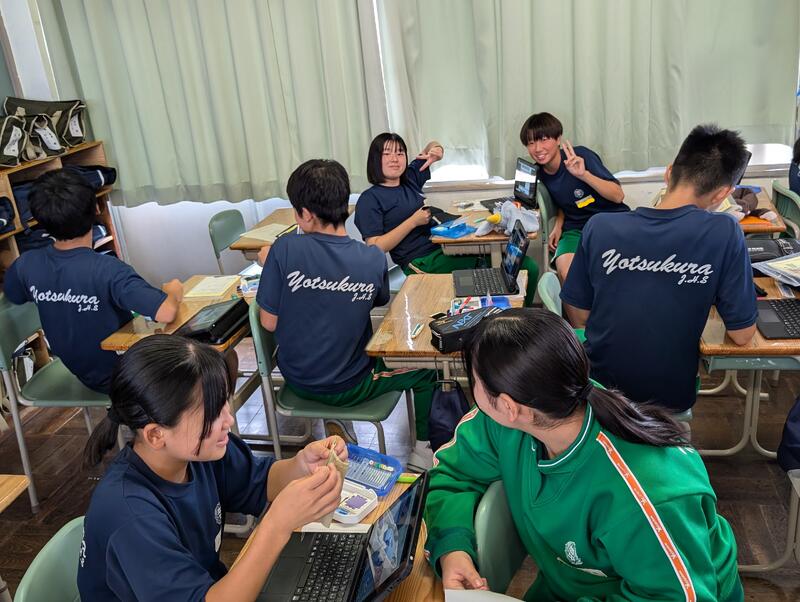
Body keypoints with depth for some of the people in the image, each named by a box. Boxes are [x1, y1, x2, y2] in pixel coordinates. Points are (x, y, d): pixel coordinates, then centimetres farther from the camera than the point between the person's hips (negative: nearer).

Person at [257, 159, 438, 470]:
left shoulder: (285, 249, -22)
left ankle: (336, 423, 28)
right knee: (426, 369, 22)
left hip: (297, 379, 2)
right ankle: (422, 452, 27)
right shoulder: (374, 259, -18)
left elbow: (269, 322, -12)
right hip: (348, 386, -1)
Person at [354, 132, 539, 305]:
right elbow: (375, 248, -10)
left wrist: (436, 150, 6)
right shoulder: (369, 199, -1)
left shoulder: (410, 179, 17)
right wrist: (413, 221, -11)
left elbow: (432, 146, 31)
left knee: (529, 267, -8)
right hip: (422, 262, -7)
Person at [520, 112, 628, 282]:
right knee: (566, 271, -29)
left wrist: (584, 174, -29)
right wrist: (558, 225, 4)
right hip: (576, 228, 4)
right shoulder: (540, 173, 5)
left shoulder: (581, 156, -12)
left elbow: (618, 196, -16)